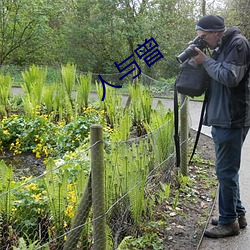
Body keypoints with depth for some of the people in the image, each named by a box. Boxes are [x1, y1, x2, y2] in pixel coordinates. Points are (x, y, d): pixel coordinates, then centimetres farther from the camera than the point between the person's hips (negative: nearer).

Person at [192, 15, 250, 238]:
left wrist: (206, 61, -11)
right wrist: (203, 60, 4)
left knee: (226, 171, -3)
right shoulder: (221, 48, 17)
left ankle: (229, 221, 9)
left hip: (232, 120, -10)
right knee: (228, 170, 16)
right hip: (222, 119, 10)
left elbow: (230, 77, -21)